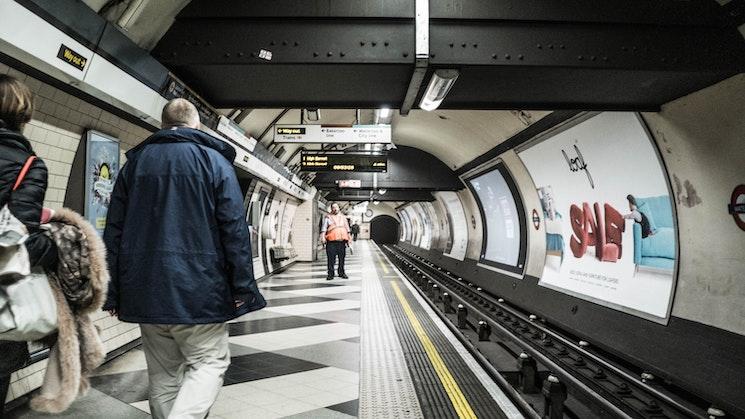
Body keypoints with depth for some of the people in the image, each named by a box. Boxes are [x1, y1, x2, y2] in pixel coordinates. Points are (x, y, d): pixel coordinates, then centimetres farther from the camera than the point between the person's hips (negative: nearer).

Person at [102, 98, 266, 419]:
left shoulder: (135, 162, 12)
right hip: (198, 289, -4)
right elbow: (234, 229, -9)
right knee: (209, 363, 5)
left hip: (145, 290, 5)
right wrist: (242, 288, -7)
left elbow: (114, 231, 9)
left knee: (162, 373, 15)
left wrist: (113, 292, 12)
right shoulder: (214, 160, 1)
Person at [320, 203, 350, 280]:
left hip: (342, 240, 3)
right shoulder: (328, 217, 10)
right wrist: (323, 237, -11)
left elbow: (347, 228, 23)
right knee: (331, 258, -7)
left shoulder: (343, 217, 21)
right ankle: (330, 274, 0)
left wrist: (349, 237, 16)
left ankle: (341, 273, 15)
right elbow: (324, 228, 2)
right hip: (331, 240, -3)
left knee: (342, 257, 5)